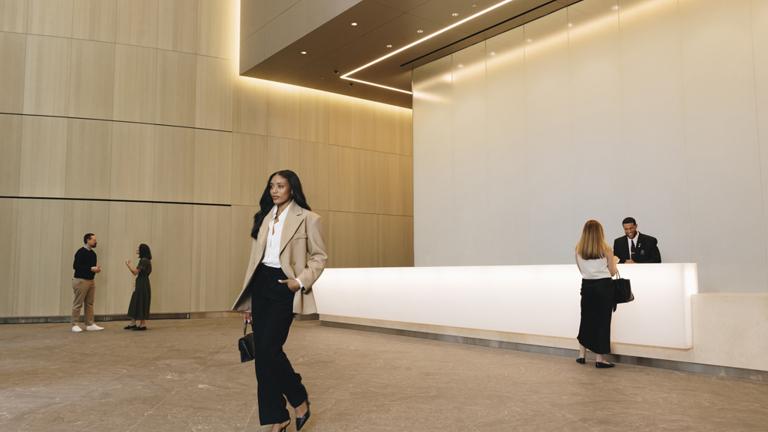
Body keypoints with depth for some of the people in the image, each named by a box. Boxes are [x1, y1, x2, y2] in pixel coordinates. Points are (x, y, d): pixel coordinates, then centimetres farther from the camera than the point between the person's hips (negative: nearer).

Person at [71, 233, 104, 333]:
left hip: (91, 280, 8)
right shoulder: (81, 252, -12)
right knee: (78, 303, -2)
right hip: (81, 280, -8)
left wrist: (97, 268, -1)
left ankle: (90, 324, 13)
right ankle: (74, 325, 5)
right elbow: (76, 266, -18)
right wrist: (91, 269, -20)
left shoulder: (93, 253, 13)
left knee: (90, 303, 9)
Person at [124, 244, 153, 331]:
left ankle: (143, 324, 2)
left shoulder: (144, 260, -15)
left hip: (143, 285, -10)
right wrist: (129, 266, 6)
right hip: (140, 284, 10)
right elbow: (136, 273, 14)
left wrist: (130, 265, -1)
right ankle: (133, 323, 18)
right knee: (136, 303, 12)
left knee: (141, 303, -4)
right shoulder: (143, 260, 16)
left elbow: (135, 272, -16)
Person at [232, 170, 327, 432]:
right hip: (261, 285, 6)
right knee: (262, 353, 4)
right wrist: (247, 301, 13)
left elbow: (320, 256, -1)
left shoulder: (307, 218, -3)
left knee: (269, 349, -14)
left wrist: (302, 281, -18)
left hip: (283, 287, -6)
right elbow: (254, 258, 14)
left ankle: (299, 400, 11)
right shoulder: (264, 218, 14)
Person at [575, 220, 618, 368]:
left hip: (587, 286, 3)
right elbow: (612, 272, -3)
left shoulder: (578, 249, 0)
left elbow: (581, 269, 8)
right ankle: (600, 359, 6)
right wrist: (614, 261, 16)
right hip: (603, 286, -3)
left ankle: (582, 355, 20)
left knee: (586, 319, 15)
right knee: (603, 321, 3)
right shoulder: (605, 249, -8)